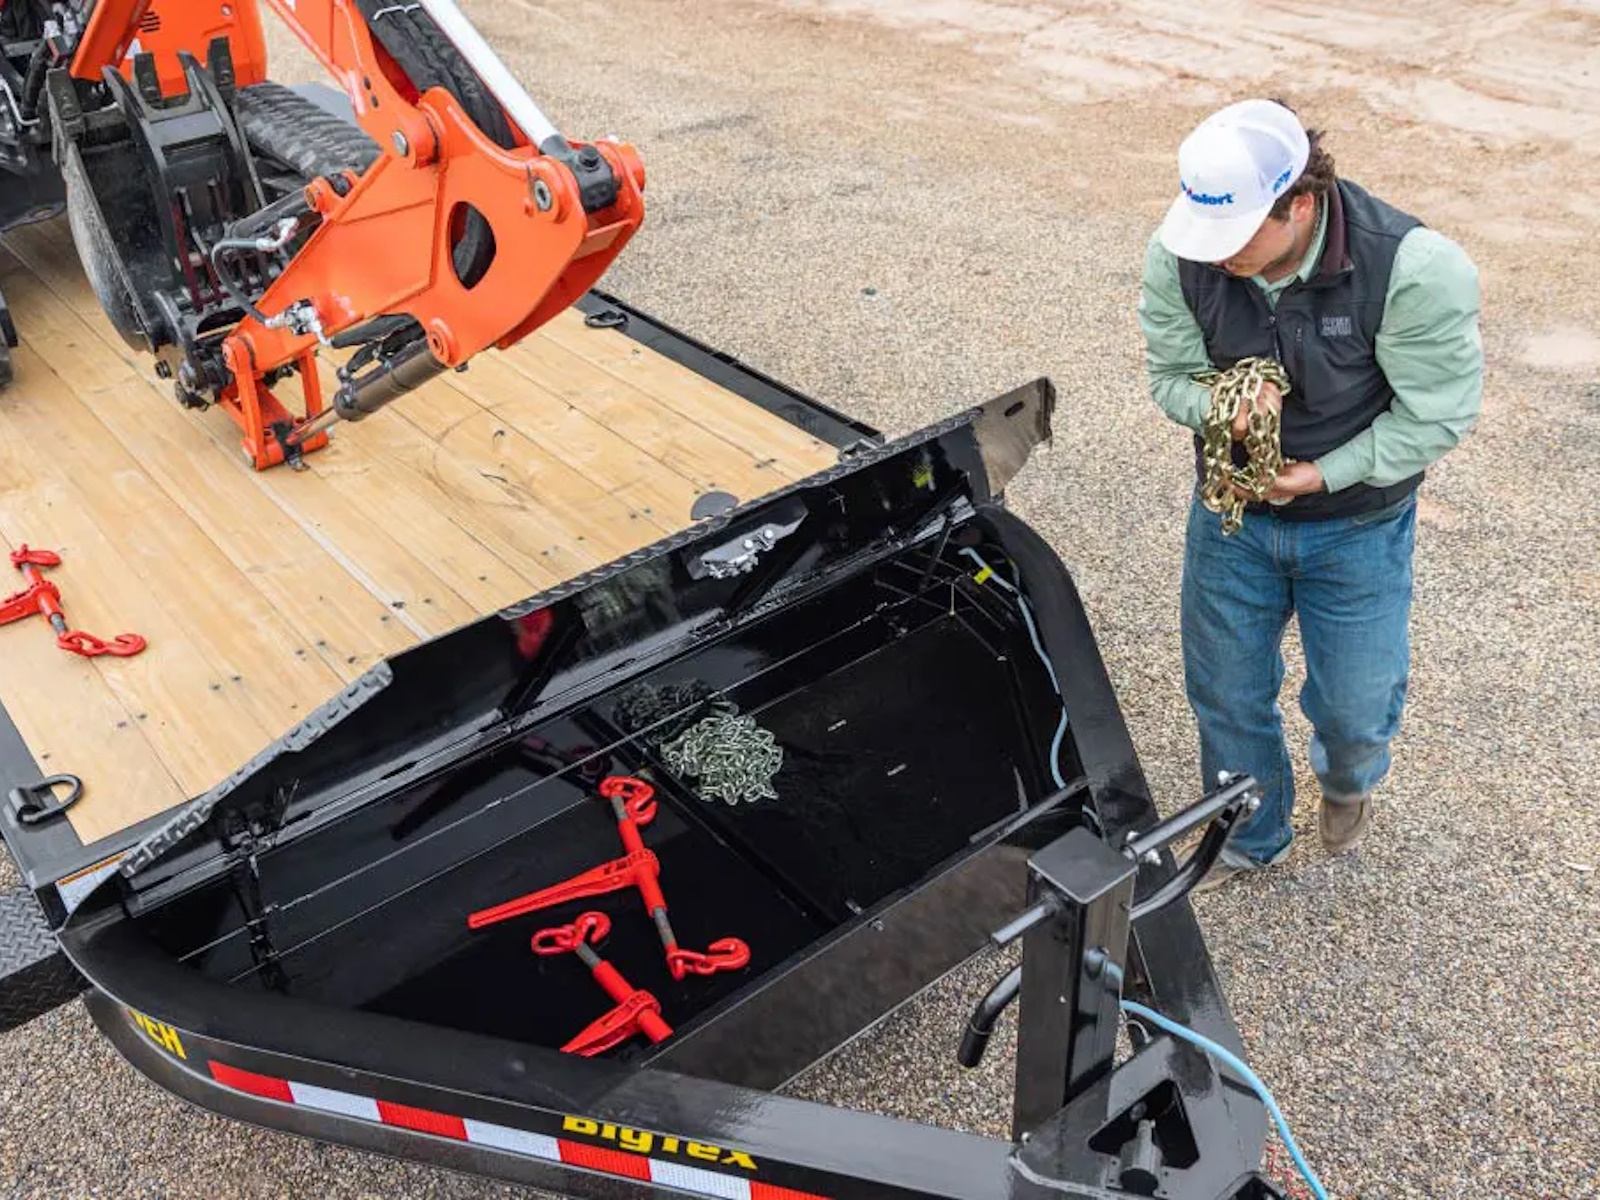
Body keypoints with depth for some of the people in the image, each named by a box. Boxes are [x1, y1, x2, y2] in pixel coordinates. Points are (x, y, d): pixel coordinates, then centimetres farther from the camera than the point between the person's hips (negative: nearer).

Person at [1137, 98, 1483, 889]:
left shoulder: (1411, 271, -29)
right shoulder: (1179, 257, -20)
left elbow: (1438, 415, -18)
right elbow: (1171, 376, -8)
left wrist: (1327, 473, -24)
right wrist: (1225, 406, -30)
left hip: (1359, 525, -2)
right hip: (1231, 514, 3)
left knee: (1355, 705, 12)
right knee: (1225, 691, 16)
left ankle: (1347, 781, 53)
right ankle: (1249, 836, 46)